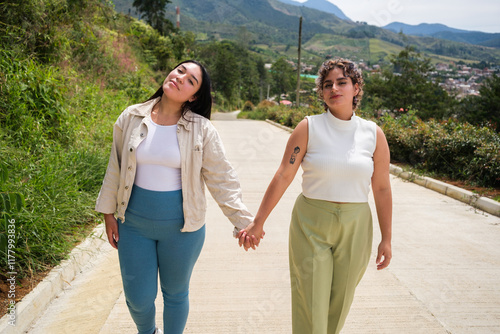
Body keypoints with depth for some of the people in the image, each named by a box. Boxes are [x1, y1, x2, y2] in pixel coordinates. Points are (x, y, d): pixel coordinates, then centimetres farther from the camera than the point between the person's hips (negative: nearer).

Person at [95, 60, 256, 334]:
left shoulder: (201, 130, -9)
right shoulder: (132, 118, -2)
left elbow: (221, 178, -6)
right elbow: (116, 168, 7)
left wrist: (243, 220, -13)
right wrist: (109, 213, 9)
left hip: (181, 225, -2)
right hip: (134, 222, 2)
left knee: (175, 293, 15)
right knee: (138, 298, 11)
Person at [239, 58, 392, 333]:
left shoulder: (374, 134, 0)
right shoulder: (309, 128, -6)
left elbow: (382, 189, 4)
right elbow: (283, 177, -7)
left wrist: (386, 239, 6)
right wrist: (258, 223, -7)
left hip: (354, 228, 2)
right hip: (311, 226, -2)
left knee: (339, 303, 14)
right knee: (310, 303, 3)